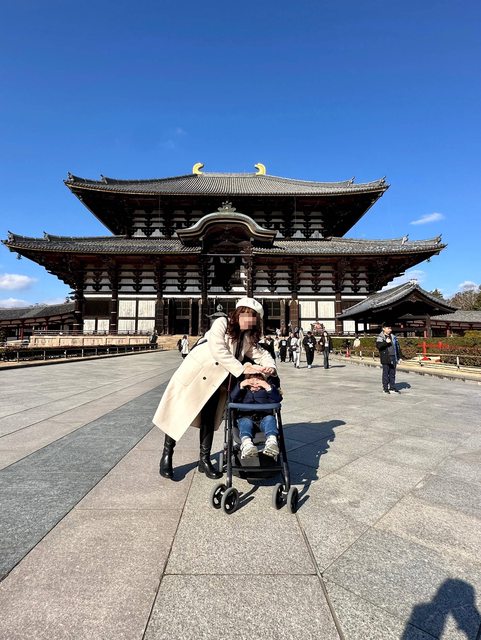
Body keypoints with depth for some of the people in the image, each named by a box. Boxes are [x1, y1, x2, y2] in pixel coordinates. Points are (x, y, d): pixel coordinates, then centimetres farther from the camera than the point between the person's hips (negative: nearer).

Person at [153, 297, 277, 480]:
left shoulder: (248, 338, 3)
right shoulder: (222, 323, -16)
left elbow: (261, 353, 9)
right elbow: (218, 350, -27)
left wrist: (270, 367, -14)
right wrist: (241, 369, -27)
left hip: (215, 382, 6)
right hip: (194, 374, -5)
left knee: (209, 418, 11)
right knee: (179, 414, 5)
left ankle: (204, 460, 27)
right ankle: (166, 455, 23)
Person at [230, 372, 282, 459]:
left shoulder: (265, 390, 25)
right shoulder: (243, 390, 26)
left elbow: (277, 399, 5)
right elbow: (232, 399, 5)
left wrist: (268, 387, -6)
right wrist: (241, 385, -2)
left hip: (264, 418, 1)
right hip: (246, 417, 0)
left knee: (270, 418, -30)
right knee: (245, 422, -32)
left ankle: (272, 441, -60)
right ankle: (246, 444, -63)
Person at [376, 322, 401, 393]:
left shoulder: (393, 336, 14)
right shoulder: (380, 337, -4)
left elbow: (397, 346, 17)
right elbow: (378, 345, -18)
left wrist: (399, 357, 14)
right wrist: (386, 342, -27)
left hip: (393, 358, 5)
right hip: (385, 358, -5)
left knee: (392, 373, 10)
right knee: (385, 373, -1)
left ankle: (392, 387, 19)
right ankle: (385, 388, 7)